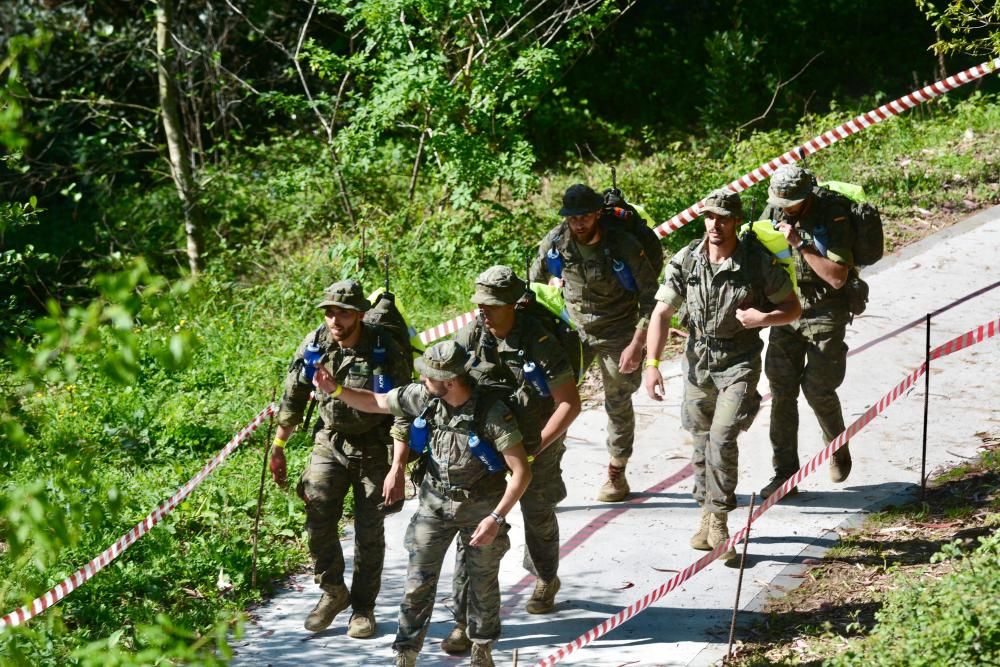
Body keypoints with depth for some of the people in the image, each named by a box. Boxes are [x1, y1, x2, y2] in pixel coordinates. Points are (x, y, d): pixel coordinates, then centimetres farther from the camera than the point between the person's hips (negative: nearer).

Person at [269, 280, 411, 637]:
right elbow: (293, 399, 6)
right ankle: (333, 593, 14)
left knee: (370, 531, 4)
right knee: (318, 520, -8)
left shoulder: (384, 350, -18)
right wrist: (278, 448, 8)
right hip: (329, 443, 3)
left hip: (373, 447, -3)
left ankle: (363, 607, 19)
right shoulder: (314, 345, -8)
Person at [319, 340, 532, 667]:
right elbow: (376, 402, 4)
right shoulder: (422, 396, -14)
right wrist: (335, 389, -9)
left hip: (481, 507, -3)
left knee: (483, 584, 14)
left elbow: (522, 472, -24)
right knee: (418, 583, 2)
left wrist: (496, 518, -28)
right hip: (435, 502, 3)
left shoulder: (493, 413, -27)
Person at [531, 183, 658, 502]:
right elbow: (535, 282, 7)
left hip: (617, 333, -2)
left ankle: (616, 474, 26)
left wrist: (636, 345, -19)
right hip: (574, 329, 2)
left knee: (618, 404, 9)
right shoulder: (556, 241, -12)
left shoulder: (624, 247, -21)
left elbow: (651, 297, -14)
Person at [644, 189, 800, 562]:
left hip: (739, 363, -3)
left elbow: (794, 308, -1)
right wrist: (652, 363, -15)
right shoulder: (685, 262, -6)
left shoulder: (759, 262, -11)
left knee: (722, 438, -17)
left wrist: (765, 317, -23)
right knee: (702, 442, 13)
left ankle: (718, 521, -5)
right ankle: (709, 519, 30)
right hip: (698, 361, 3)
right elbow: (661, 313, -5)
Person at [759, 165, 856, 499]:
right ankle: (785, 473, 5)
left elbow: (837, 277, -22)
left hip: (824, 315, -4)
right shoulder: (774, 211, -2)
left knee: (818, 390, -3)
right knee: (781, 391, 0)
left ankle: (839, 449, 27)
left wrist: (801, 244, -27)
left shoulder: (833, 218, -17)